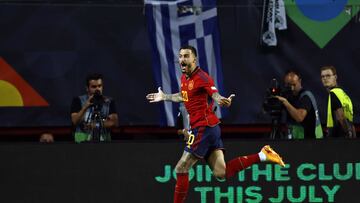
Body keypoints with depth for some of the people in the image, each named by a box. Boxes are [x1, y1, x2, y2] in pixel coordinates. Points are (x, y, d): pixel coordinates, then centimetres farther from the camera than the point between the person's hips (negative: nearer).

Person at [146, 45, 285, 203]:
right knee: (221, 172, 2)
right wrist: (164, 97, 43)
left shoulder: (201, 77, -13)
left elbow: (215, 95, -26)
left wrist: (222, 101, -49)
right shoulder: (184, 78, 14)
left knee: (181, 169, -5)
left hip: (204, 128, -9)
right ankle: (261, 156, 5)